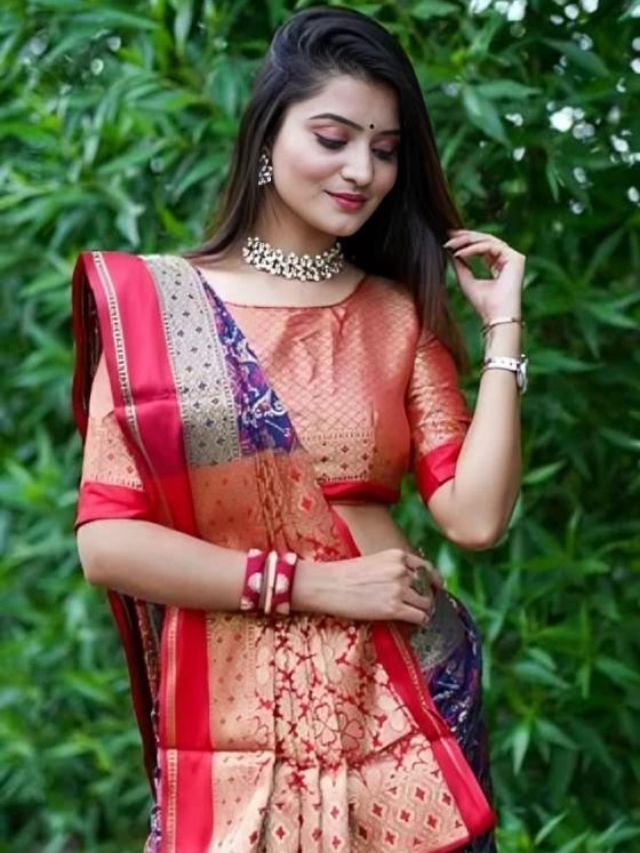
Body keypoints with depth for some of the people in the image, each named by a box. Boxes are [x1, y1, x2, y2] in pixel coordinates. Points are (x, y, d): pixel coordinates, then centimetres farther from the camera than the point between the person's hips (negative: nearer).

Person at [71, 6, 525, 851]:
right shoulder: (151, 301, -2)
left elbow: (475, 515, -6)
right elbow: (105, 542, -9)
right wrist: (309, 583, -14)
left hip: (401, 704, 2)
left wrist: (503, 326, -6)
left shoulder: (400, 314, 5)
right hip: (232, 723, -2)